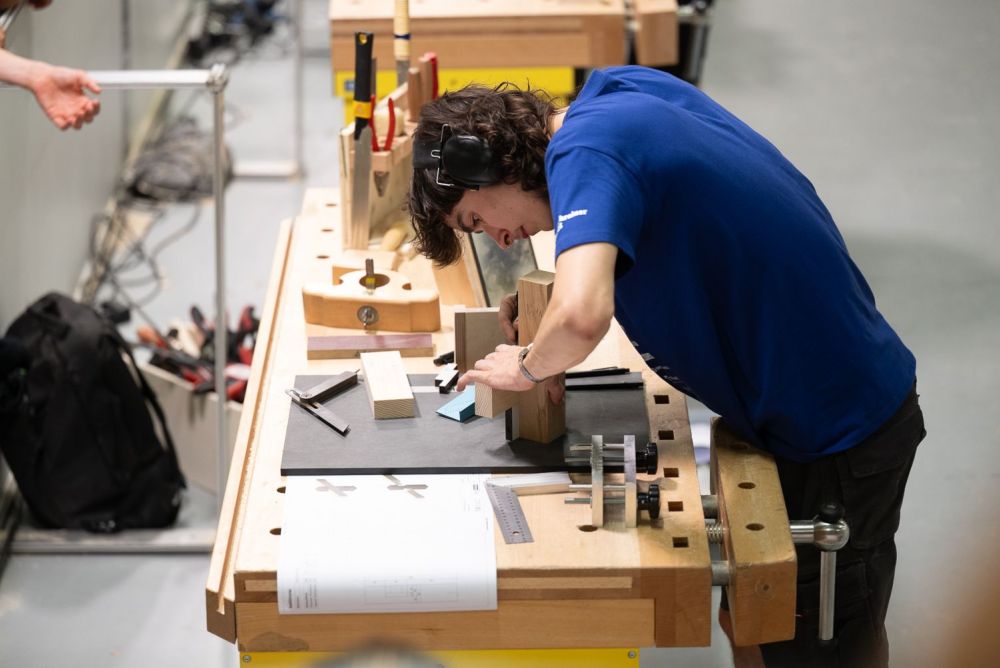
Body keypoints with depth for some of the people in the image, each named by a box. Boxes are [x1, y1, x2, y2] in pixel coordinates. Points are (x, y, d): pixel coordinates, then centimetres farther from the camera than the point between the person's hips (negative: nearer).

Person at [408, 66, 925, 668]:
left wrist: (529, 368, -18)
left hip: (834, 432, -9)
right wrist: (545, 297, 8)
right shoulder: (620, 87, 4)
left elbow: (580, 318, -40)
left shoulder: (585, 151, -23)